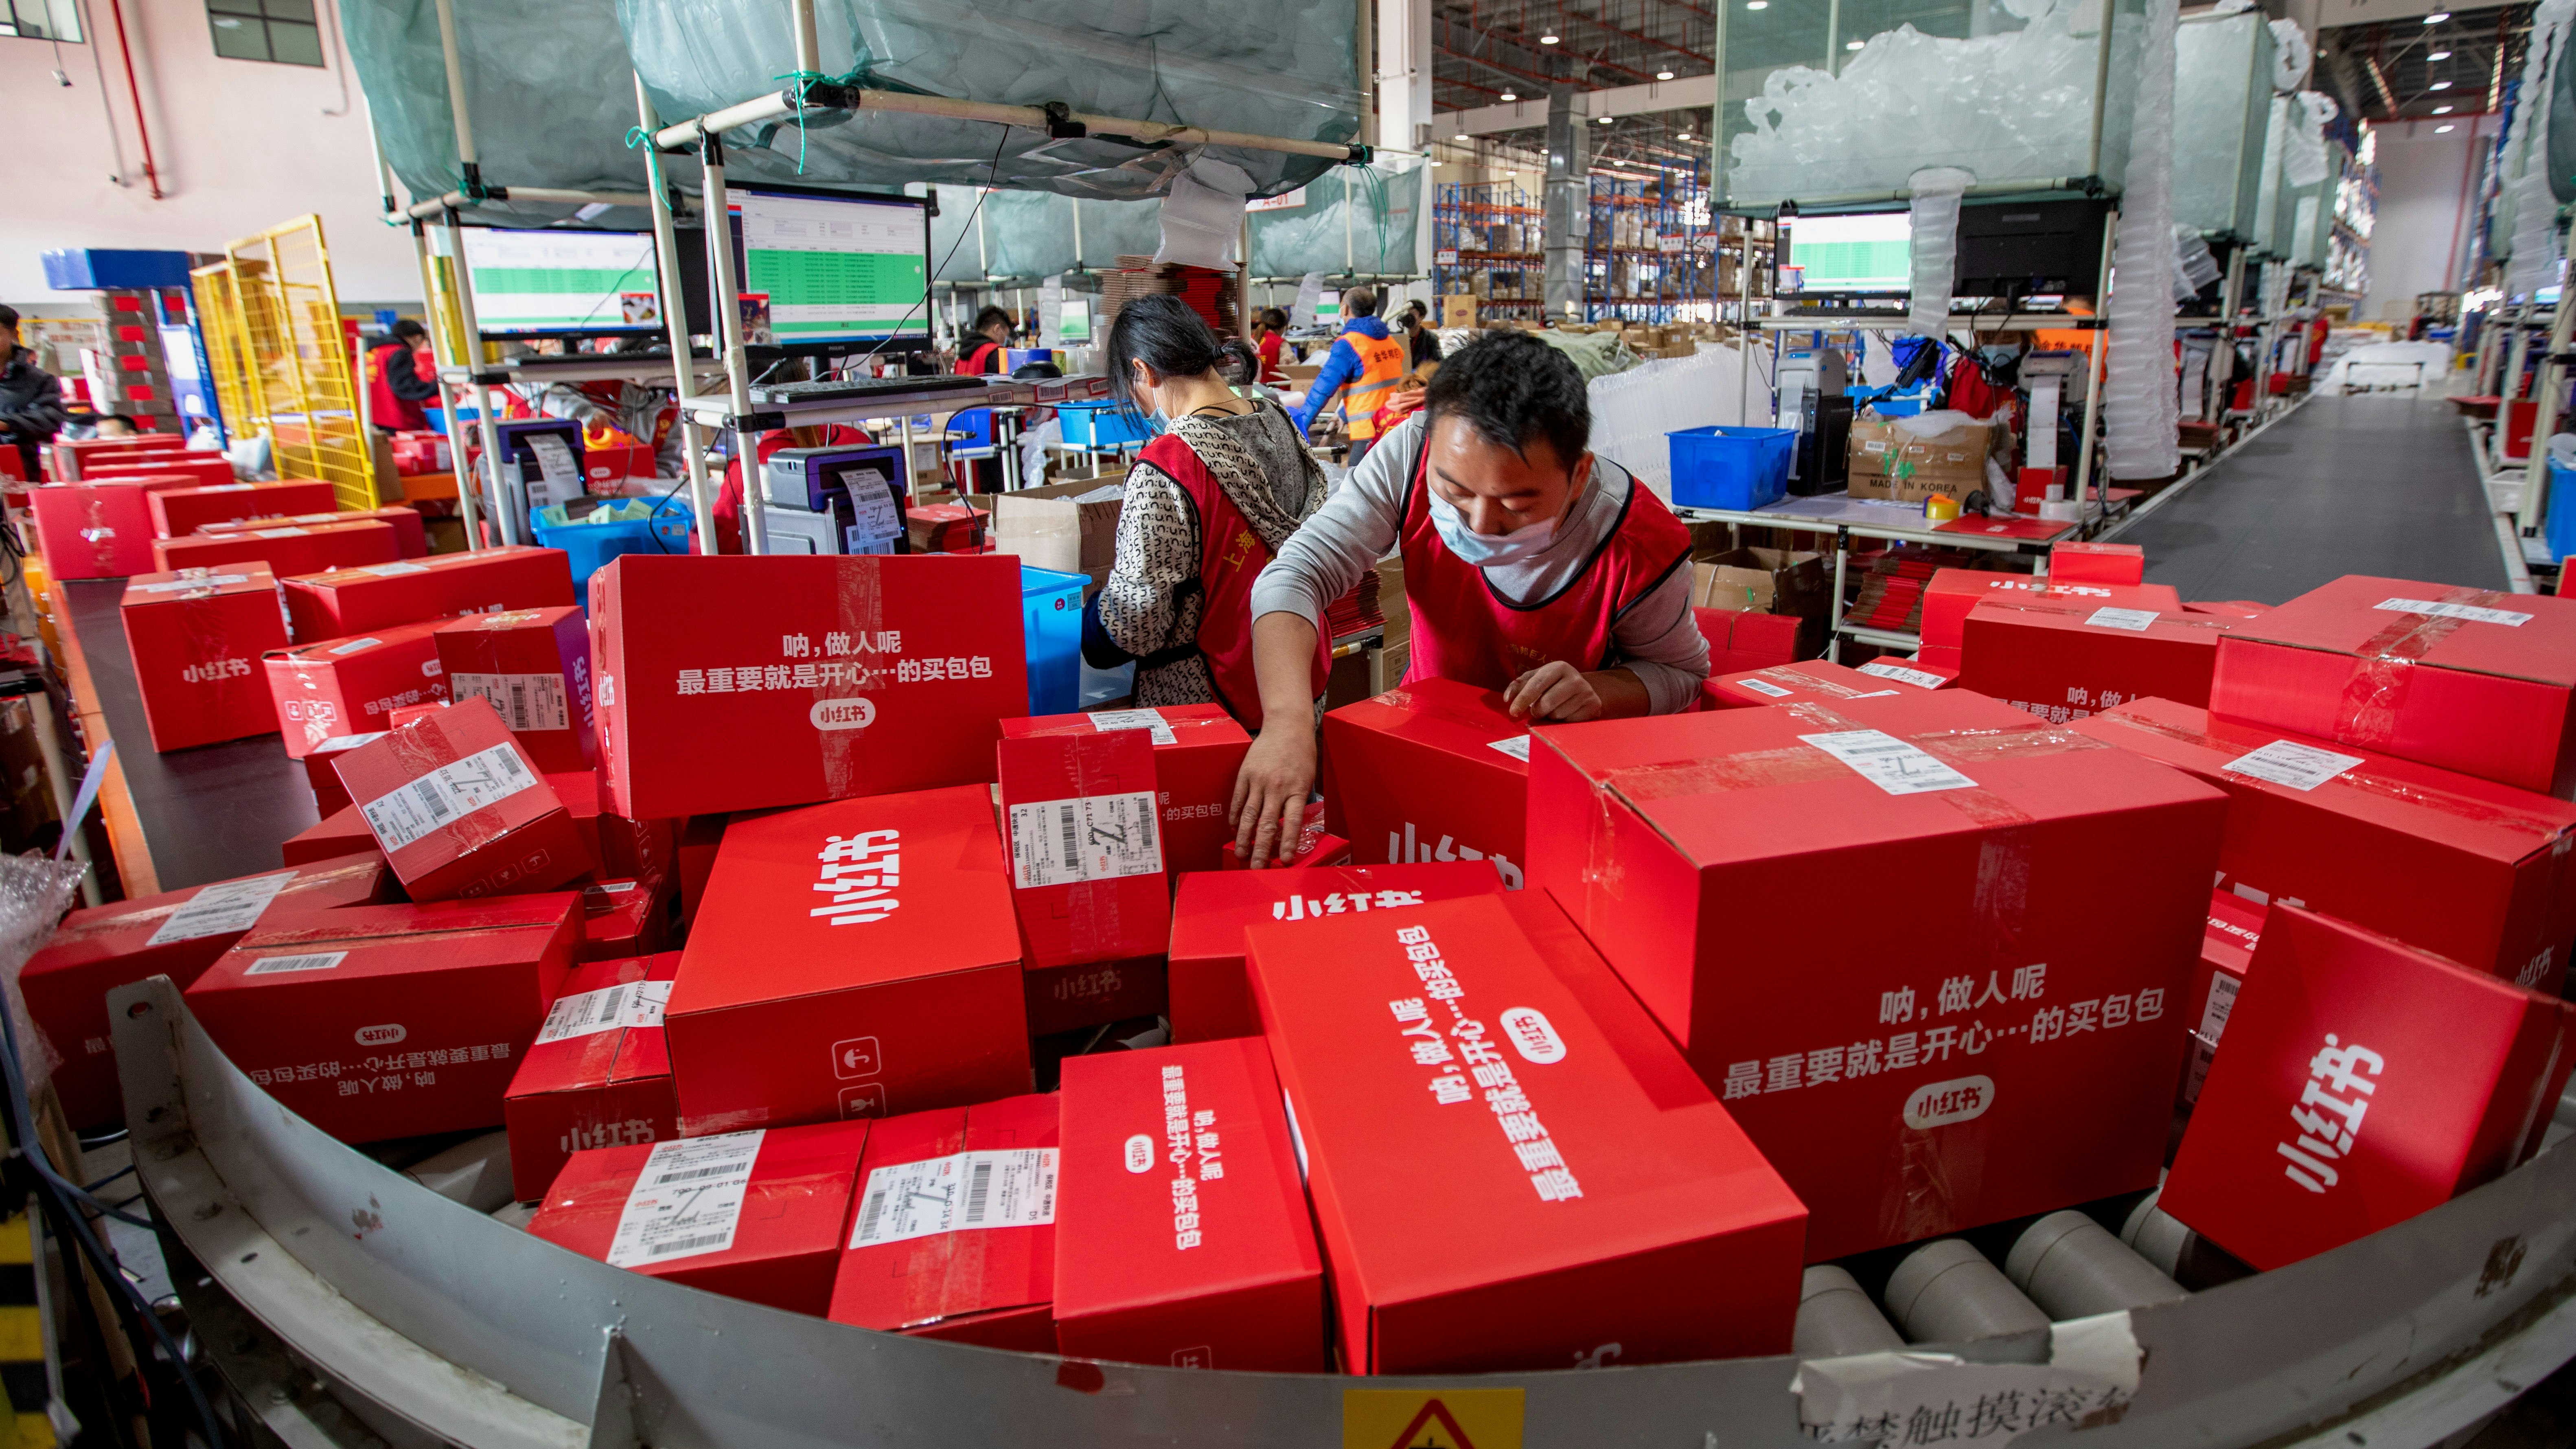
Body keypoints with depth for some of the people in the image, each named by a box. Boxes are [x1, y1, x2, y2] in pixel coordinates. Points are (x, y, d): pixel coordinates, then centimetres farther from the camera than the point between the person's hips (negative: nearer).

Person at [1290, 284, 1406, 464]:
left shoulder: (1348, 344, -10)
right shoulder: (1390, 341, 14)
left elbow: (1324, 387, -10)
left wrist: (1300, 425, -3)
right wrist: (1344, 415, 33)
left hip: (1370, 433, -8)